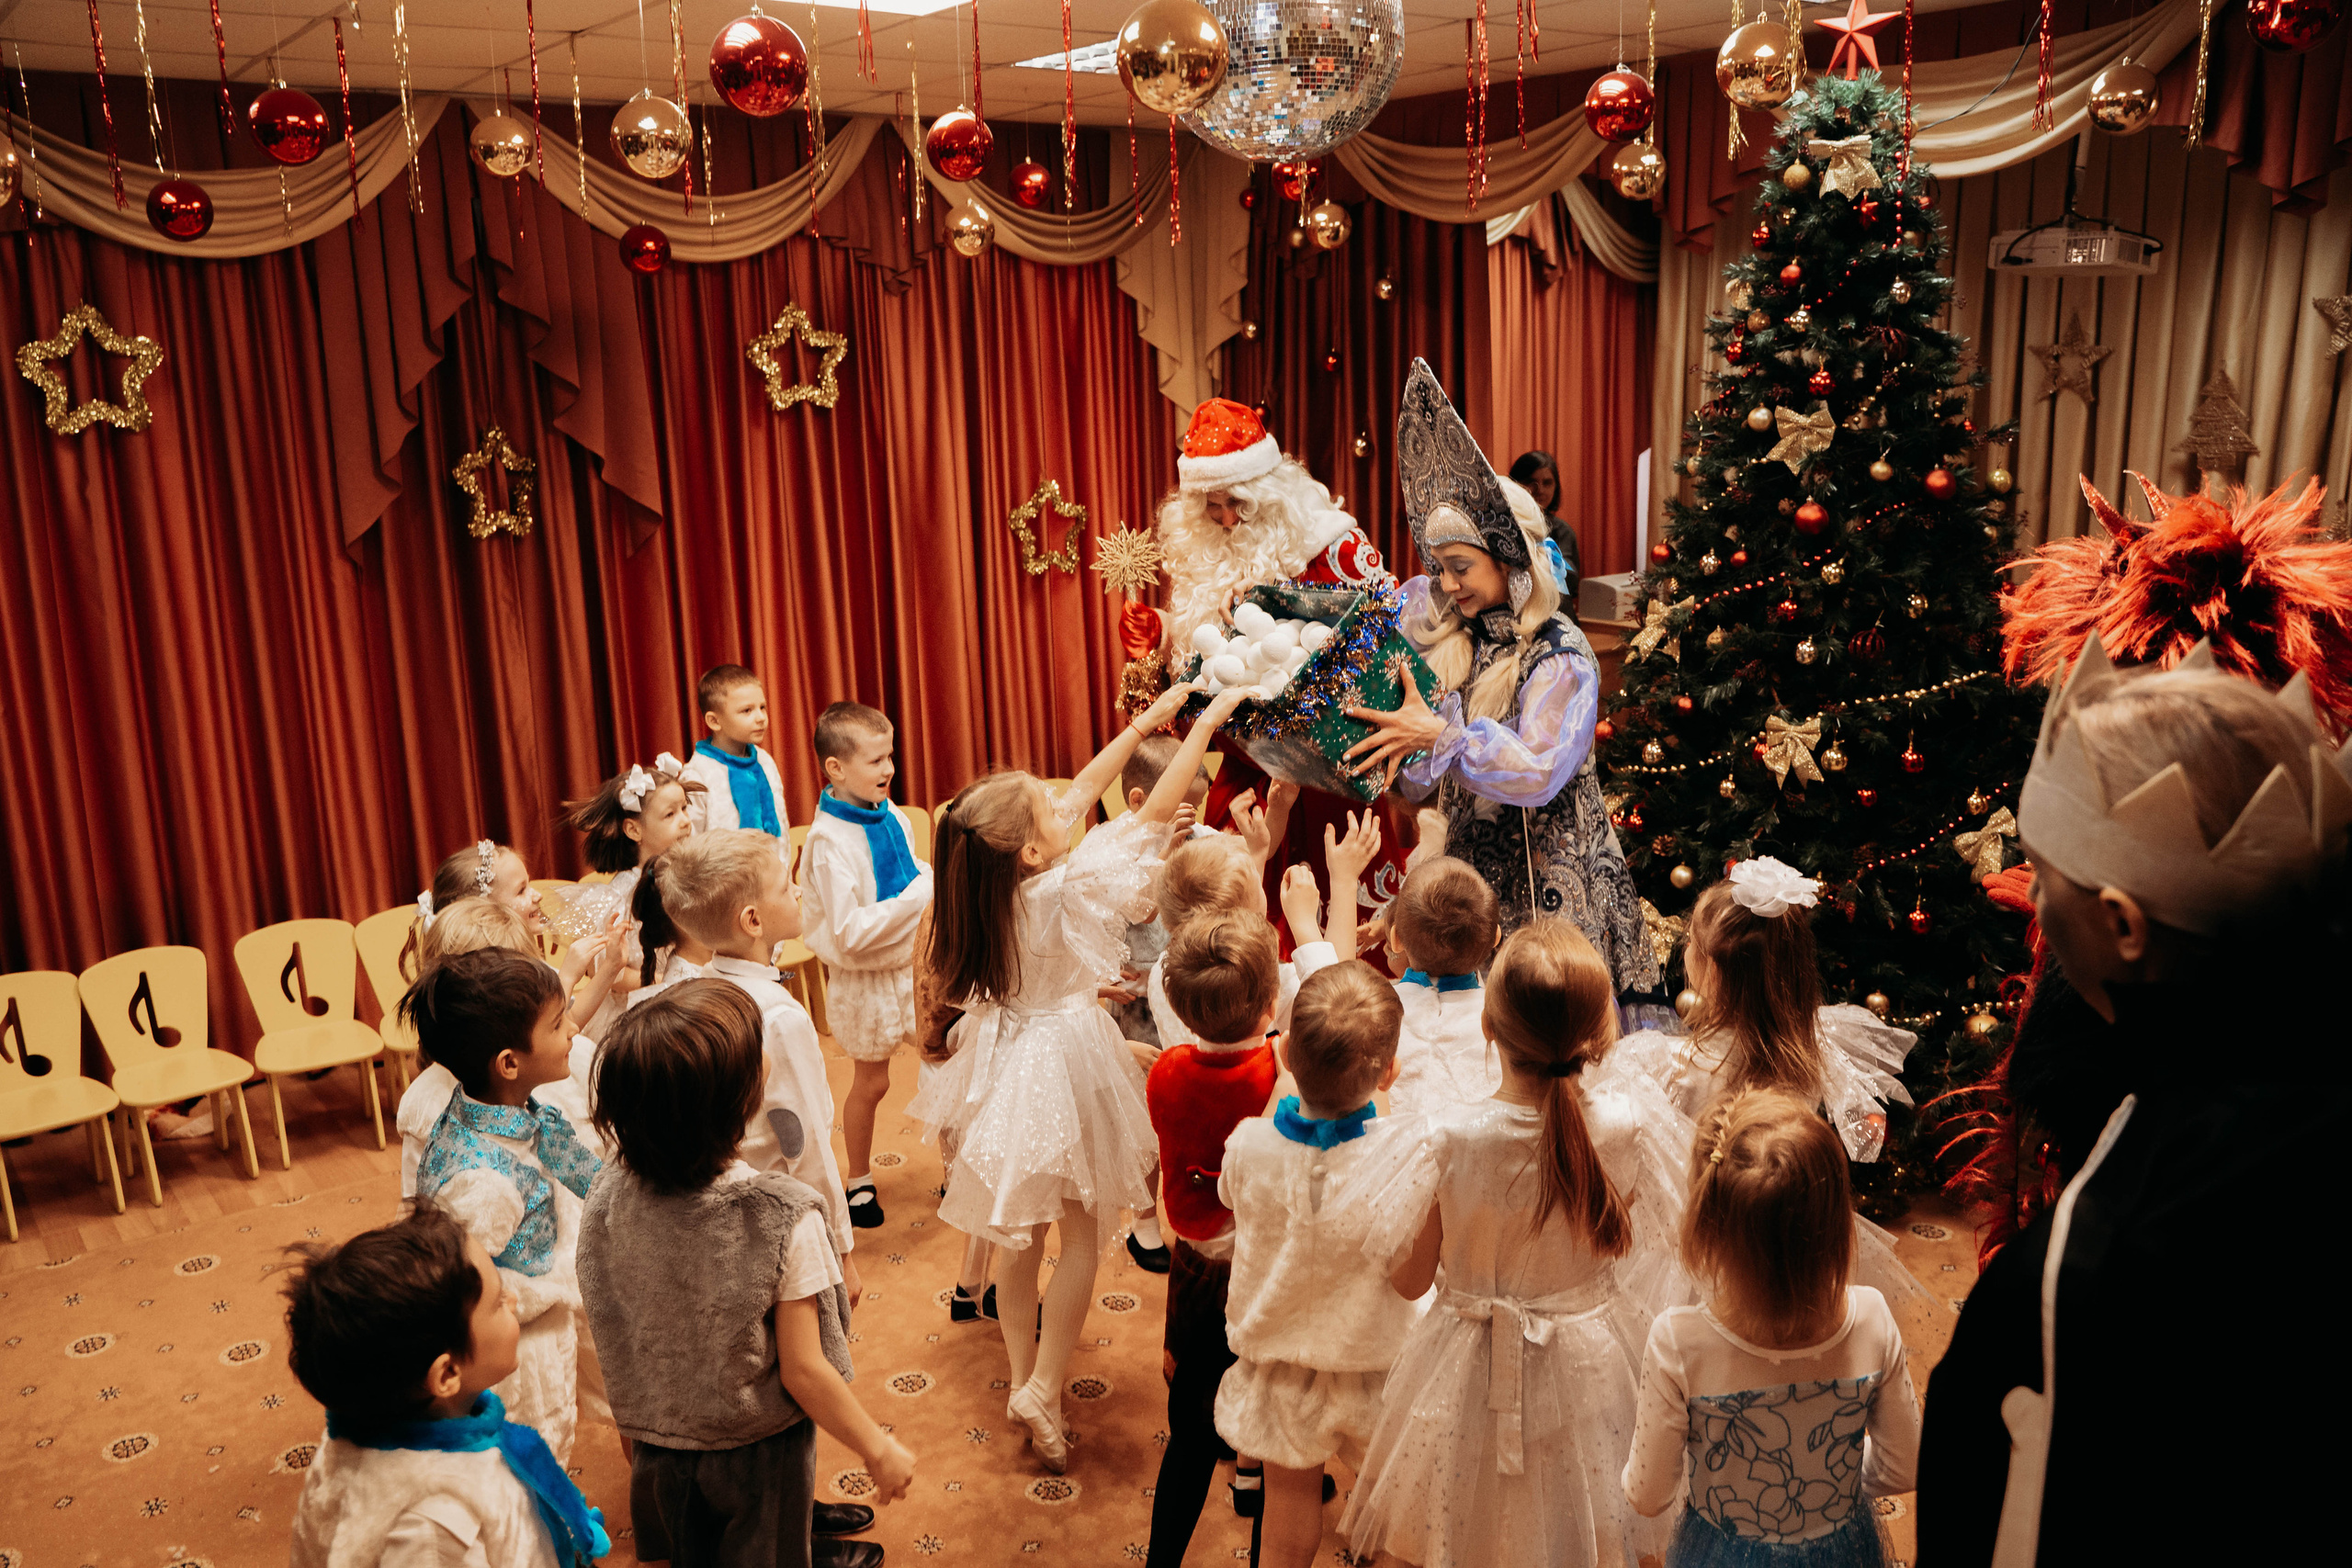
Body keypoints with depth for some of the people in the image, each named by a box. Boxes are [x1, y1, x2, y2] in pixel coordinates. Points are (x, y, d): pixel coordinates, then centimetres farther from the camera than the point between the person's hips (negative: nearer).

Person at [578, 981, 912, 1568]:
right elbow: (802, 1370, -24)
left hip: (657, 1446, 4)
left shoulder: (610, 1192, -19)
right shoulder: (784, 1220, -32)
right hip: (757, 1452, -4)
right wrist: (879, 1450, -9)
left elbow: (611, 1330, -4)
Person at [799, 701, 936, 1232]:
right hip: (865, 979, -6)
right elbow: (850, 934, -29)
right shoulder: (830, 840, -25)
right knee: (871, 1080, 12)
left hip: (911, 964, 6)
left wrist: (934, 880, -6)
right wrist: (916, 896, -28)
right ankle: (859, 1181, 36)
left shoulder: (889, 814, -3)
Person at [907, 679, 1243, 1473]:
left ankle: (1021, 1376, 31)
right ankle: (1041, 1392, 8)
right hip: (1062, 1066, -7)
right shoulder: (1067, 890, -27)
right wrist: (1205, 723, -15)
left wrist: (1146, 720, 5)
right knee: (1080, 1237, 9)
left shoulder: (995, 880, -9)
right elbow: (1154, 813, -24)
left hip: (1005, 1064, 7)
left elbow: (1082, 789, 0)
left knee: (1018, 1236, 18)